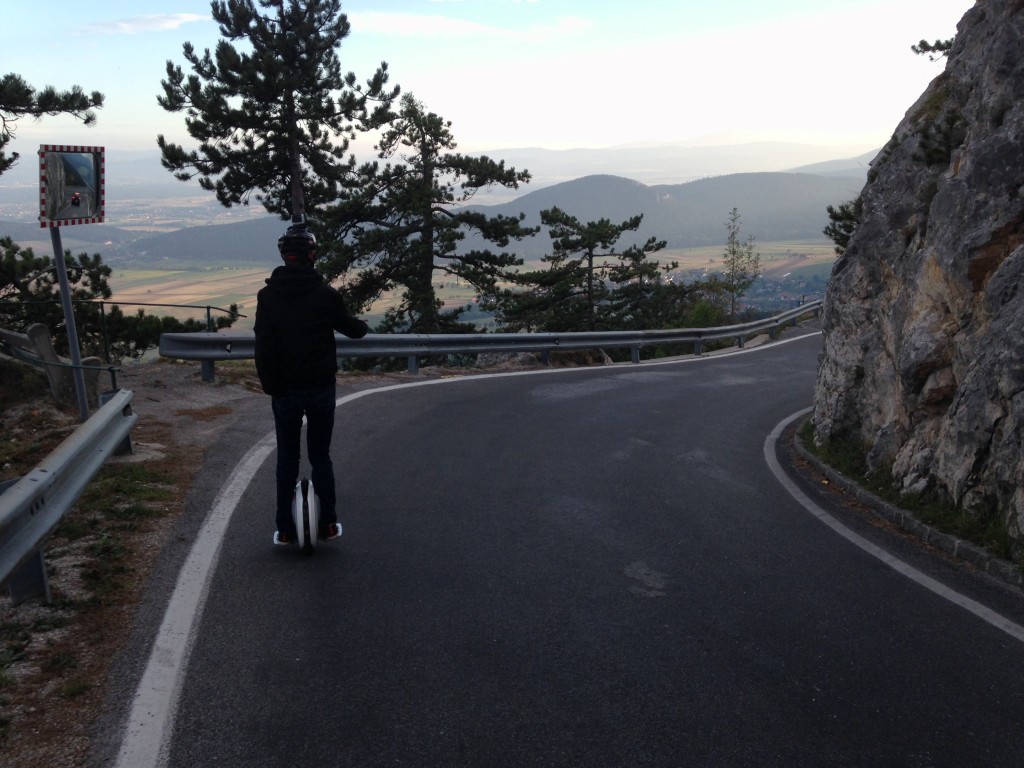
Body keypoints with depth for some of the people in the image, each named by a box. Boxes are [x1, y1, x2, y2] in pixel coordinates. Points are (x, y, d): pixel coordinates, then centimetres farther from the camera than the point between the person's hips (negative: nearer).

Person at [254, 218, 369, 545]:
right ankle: (328, 523, 16)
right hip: (322, 388, -1)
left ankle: (285, 529, 15)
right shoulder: (325, 294, -10)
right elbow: (353, 329, 2)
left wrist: (269, 385, -1)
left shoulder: (267, 295, -5)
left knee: (286, 459, 12)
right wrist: (362, 325, 25)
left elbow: (263, 347, -8)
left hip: (284, 391, 1)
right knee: (320, 456, 12)